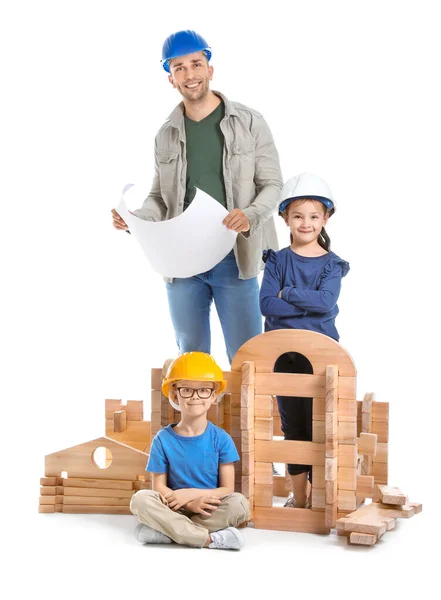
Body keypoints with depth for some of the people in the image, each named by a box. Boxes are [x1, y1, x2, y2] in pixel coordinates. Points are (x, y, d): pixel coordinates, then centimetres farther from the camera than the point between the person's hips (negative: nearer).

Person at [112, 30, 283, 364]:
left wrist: (251, 215, -20)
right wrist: (134, 218, -6)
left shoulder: (249, 122, 0)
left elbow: (272, 184, 0)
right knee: (191, 357, 13)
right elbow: (160, 197, 15)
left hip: (234, 259, -3)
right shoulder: (167, 134, 10)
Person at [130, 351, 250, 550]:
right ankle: (211, 538, -31)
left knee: (239, 504, -29)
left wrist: (192, 493, -20)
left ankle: (166, 531, -25)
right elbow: (159, 487, -2)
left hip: (210, 510, 0)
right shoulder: (163, 439, -1)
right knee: (141, 499, -28)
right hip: (175, 509, 0)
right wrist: (188, 503, -20)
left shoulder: (221, 439, -2)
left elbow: (227, 489, -4)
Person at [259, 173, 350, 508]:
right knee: (292, 425, 9)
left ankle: (316, 495, 11)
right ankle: (299, 496, 20)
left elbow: (327, 301, -17)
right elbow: (267, 304, -11)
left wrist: (287, 294, -14)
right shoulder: (278, 260, 3)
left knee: (318, 424, 0)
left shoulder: (331, 264, 1)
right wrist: (309, 303, -16)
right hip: (284, 353, 2)